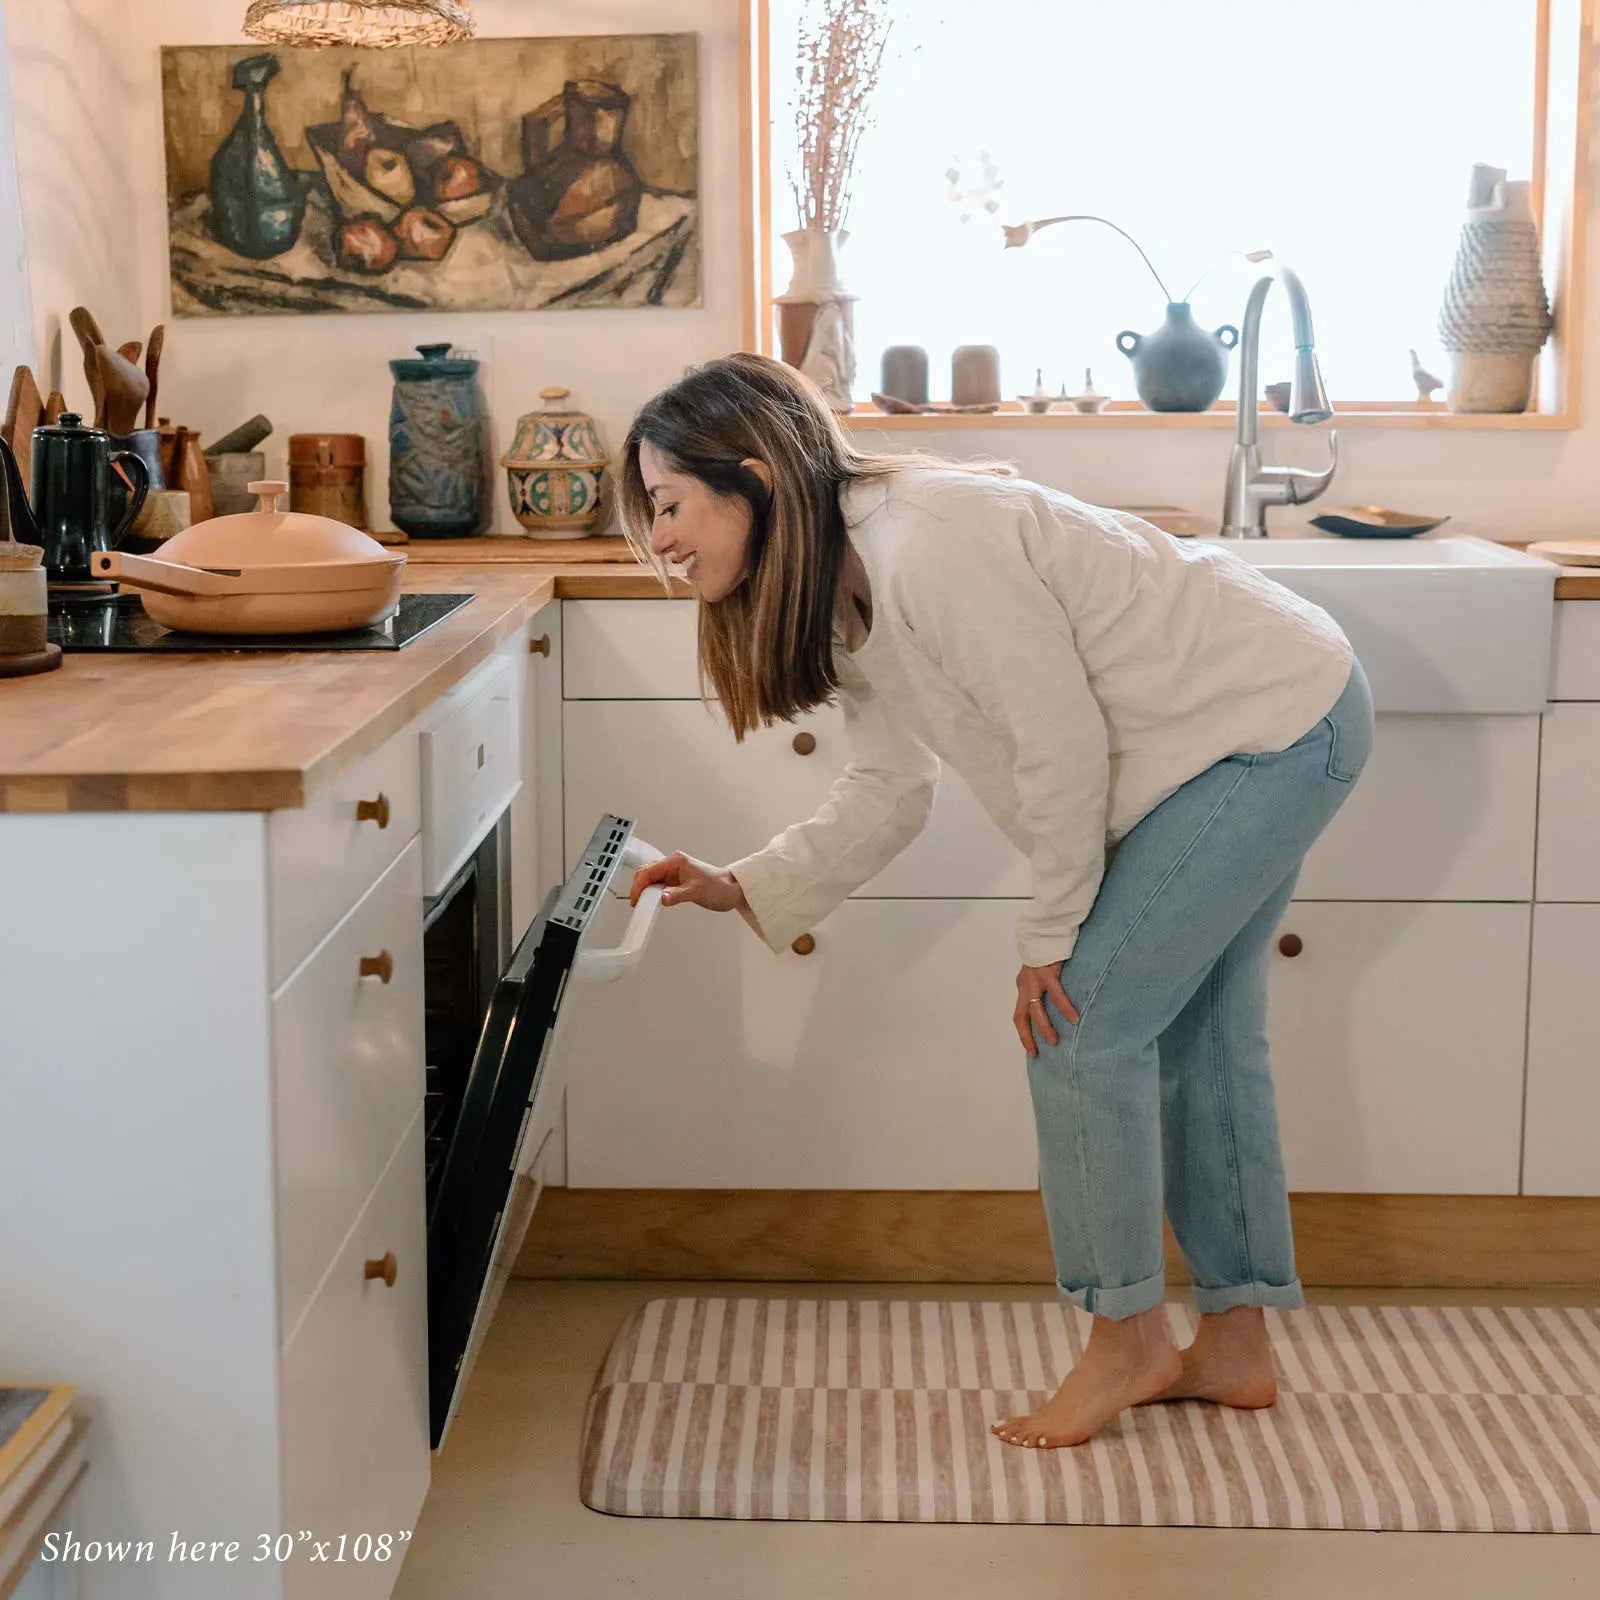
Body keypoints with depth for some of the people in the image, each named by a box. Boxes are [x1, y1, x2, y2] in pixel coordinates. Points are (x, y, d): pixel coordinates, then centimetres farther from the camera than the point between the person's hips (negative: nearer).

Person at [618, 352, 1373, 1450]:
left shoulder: (928, 547, -27)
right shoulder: (846, 594, 3)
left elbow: (1065, 749, -24)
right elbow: (888, 792, 7)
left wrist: (1053, 935, -12)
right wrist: (740, 888, -3)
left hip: (1276, 720, -10)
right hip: (1269, 719, 10)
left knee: (1080, 1019, -7)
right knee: (1191, 1030, 15)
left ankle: (1129, 1339, 9)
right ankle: (1236, 1346, 28)